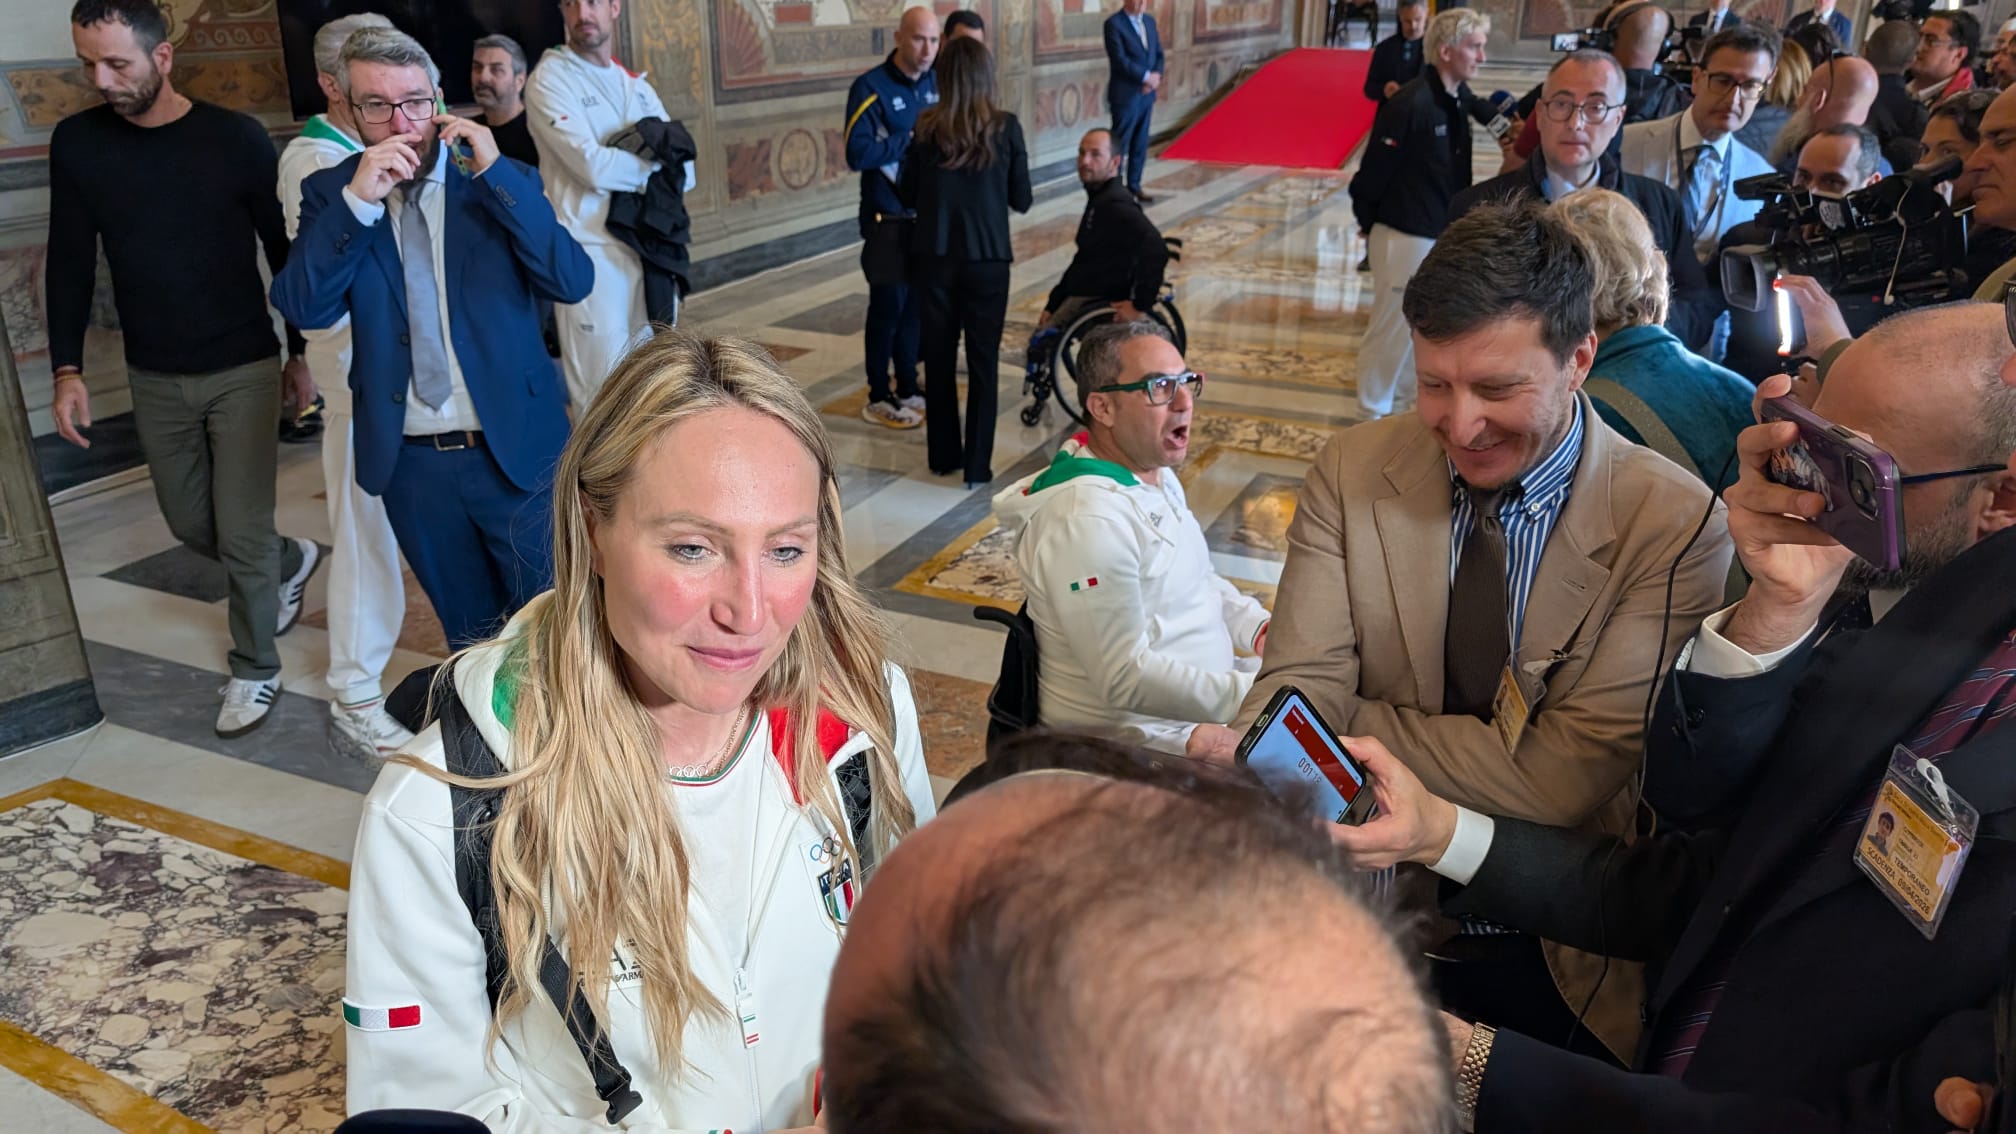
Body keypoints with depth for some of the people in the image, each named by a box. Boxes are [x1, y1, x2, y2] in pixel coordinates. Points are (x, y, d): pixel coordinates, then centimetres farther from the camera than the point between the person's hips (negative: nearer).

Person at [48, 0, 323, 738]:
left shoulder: (235, 138, -10)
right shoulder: (76, 143, -2)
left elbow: (285, 251, -2)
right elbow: (70, 263, 3)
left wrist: (301, 353, 1)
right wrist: (67, 369, -3)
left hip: (244, 369, -4)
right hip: (154, 378, 4)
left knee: (243, 534, -2)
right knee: (191, 525, 16)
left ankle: (255, 669, 17)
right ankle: (289, 563, 44)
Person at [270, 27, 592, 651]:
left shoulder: (502, 181, -3)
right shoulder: (330, 193, 2)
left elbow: (573, 282, -15)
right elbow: (304, 307, -11)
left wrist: (495, 173, -20)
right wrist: (357, 199, -21)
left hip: (517, 450, -2)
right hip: (410, 464, 2)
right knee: (469, 635, 18)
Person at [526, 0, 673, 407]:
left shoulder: (637, 85, 16)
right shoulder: (551, 79, -4)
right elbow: (595, 168, -16)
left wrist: (624, 163, -9)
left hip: (648, 248, 6)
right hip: (592, 251, -6)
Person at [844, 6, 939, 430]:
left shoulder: (937, 84, 6)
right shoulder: (871, 88, -12)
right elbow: (858, 153, -21)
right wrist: (914, 140, -19)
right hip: (889, 218, -5)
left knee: (915, 305, 12)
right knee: (888, 306, 1)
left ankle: (908, 389, 25)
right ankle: (879, 399, 13)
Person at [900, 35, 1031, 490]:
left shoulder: (927, 127, -5)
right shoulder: (1006, 127, -6)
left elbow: (907, 196, 2)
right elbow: (1022, 200, 0)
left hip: (934, 256, 1)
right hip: (988, 257, -1)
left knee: (939, 357, 14)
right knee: (983, 361, 7)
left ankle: (943, 455, 23)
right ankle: (977, 465, 8)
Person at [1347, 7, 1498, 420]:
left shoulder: (1458, 97, 3)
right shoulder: (1410, 103, -21)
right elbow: (1373, 170, -16)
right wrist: (1368, 224, -6)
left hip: (1441, 235, 8)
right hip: (1405, 237, -8)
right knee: (1391, 328, 2)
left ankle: (1402, 405, 34)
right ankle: (1373, 414, 16)